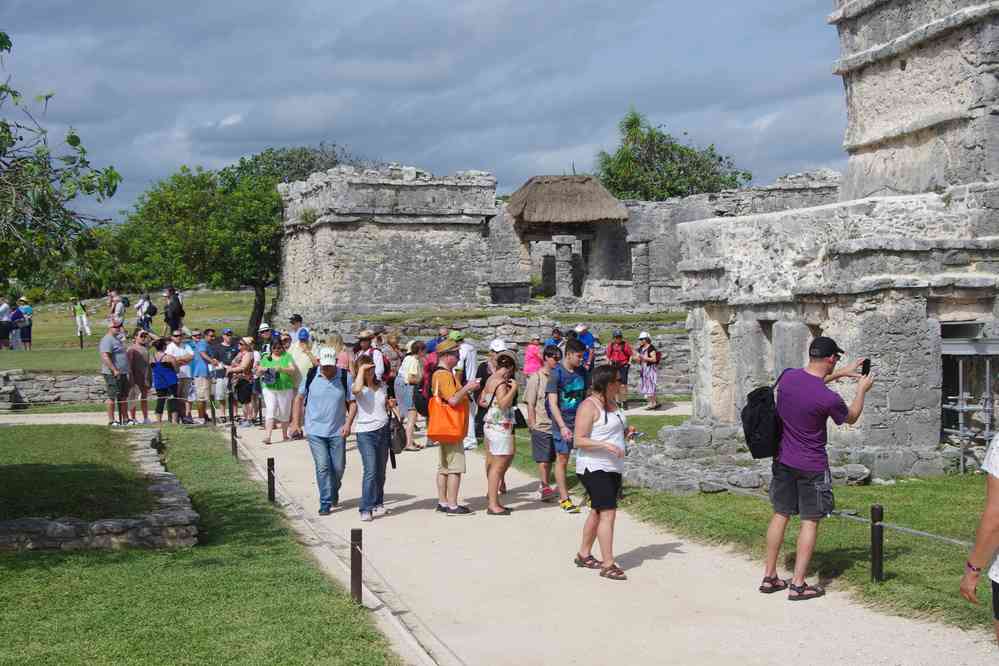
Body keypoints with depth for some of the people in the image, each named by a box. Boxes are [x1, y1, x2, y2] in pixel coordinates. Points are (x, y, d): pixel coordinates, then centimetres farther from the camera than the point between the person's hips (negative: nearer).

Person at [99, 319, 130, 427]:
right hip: (113, 374, -10)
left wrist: (126, 371, 23)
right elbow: (105, 357, -24)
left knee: (124, 397, 12)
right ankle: (111, 420, -3)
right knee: (112, 397, -6)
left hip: (122, 373, 10)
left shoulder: (117, 339, 19)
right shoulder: (107, 340, -14)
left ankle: (125, 419, 19)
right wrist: (114, 370, -26)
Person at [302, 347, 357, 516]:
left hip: (337, 431, 1)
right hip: (315, 431, -1)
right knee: (323, 467, -7)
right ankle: (325, 503, 0)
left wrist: (348, 423, -13)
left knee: (338, 467, 9)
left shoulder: (345, 377, -6)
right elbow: (300, 398, 10)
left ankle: (334, 492, 37)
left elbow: (352, 403, -1)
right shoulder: (311, 376, -3)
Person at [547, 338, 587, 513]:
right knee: (562, 459, 3)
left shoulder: (581, 372, 5)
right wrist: (563, 426, -20)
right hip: (563, 422, -4)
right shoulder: (556, 374, -11)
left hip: (581, 420, 5)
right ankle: (564, 498, 12)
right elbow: (553, 403, -13)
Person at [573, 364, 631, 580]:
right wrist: (605, 445, -28)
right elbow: (578, 440, -18)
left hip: (613, 468, 9)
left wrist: (626, 432, 8)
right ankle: (608, 565, -13)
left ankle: (584, 554, 30)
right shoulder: (589, 406, -15)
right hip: (594, 468, -9)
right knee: (608, 513, -14)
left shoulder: (613, 403, 13)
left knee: (597, 512, 17)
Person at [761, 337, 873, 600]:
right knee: (810, 521, 5)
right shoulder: (828, 398, -23)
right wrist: (862, 390, 14)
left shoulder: (787, 376, -6)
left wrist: (841, 373, 22)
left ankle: (769, 577, 20)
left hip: (783, 460, 6)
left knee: (780, 515, 14)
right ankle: (798, 585, 6)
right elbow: (851, 418, 0)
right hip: (811, 466, -6)